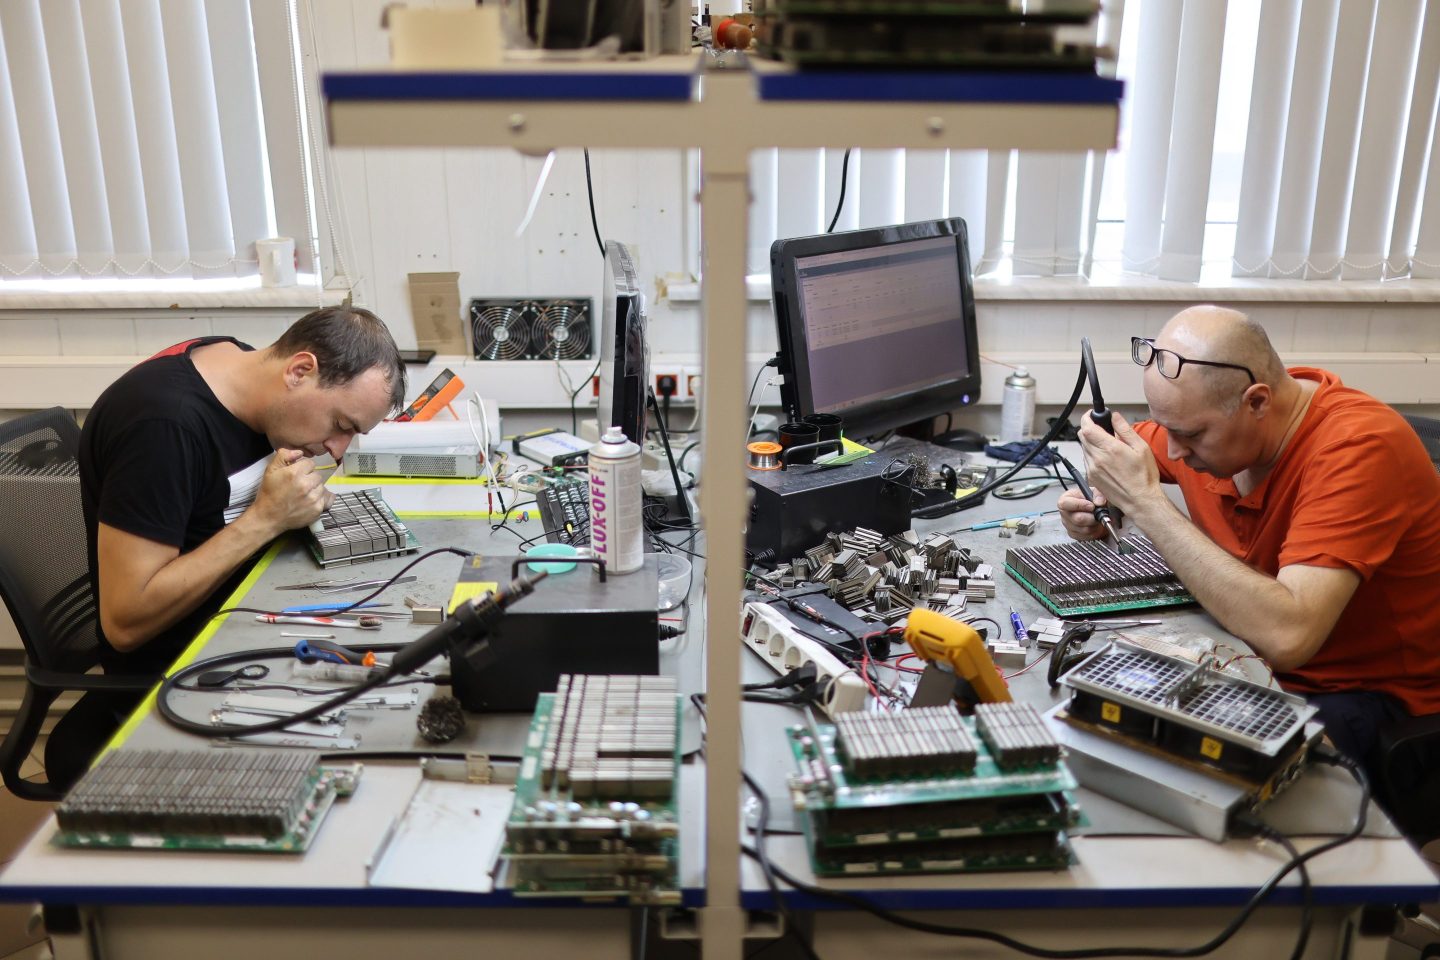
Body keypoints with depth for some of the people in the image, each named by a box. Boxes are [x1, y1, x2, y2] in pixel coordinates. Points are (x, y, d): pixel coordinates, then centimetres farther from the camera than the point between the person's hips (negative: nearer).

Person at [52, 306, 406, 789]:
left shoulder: (244, 364, -2)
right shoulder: (164, 425, -26)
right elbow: (125, 622, -26)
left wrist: (300, 500, -7)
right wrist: (267, 518, -25)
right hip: (174, 669, -8)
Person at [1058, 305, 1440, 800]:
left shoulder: (1361, 447, -27)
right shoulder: (1198, 416, -8)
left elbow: (1286, 635, -39)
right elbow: (1123, 447, 15)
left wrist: (1145, 500, -35)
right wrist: (1097, 499, -9)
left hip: (1365, 696, -6)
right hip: (1247, 646, 6)